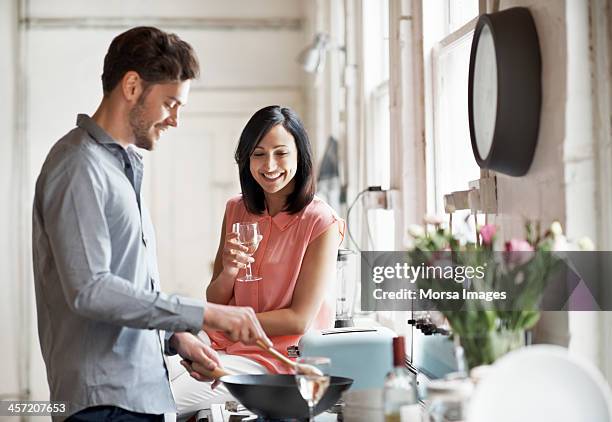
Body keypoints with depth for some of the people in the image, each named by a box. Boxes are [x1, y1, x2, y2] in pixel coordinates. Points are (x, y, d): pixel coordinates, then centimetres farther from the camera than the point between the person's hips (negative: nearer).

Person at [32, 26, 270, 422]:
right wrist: (203, 314, -22)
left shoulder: (125, 164, 16)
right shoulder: (80, 166, -14)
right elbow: (88, 290, -23)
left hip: (142, 390, 9)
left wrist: (175, 335, 8)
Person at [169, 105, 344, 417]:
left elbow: (299, 320, -12)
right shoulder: (236, 210, 8)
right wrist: (228, 272, -14)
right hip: (220, 343, 5)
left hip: (276, 357, -5)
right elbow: (214, 301, 9)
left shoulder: (322, 223, -10)